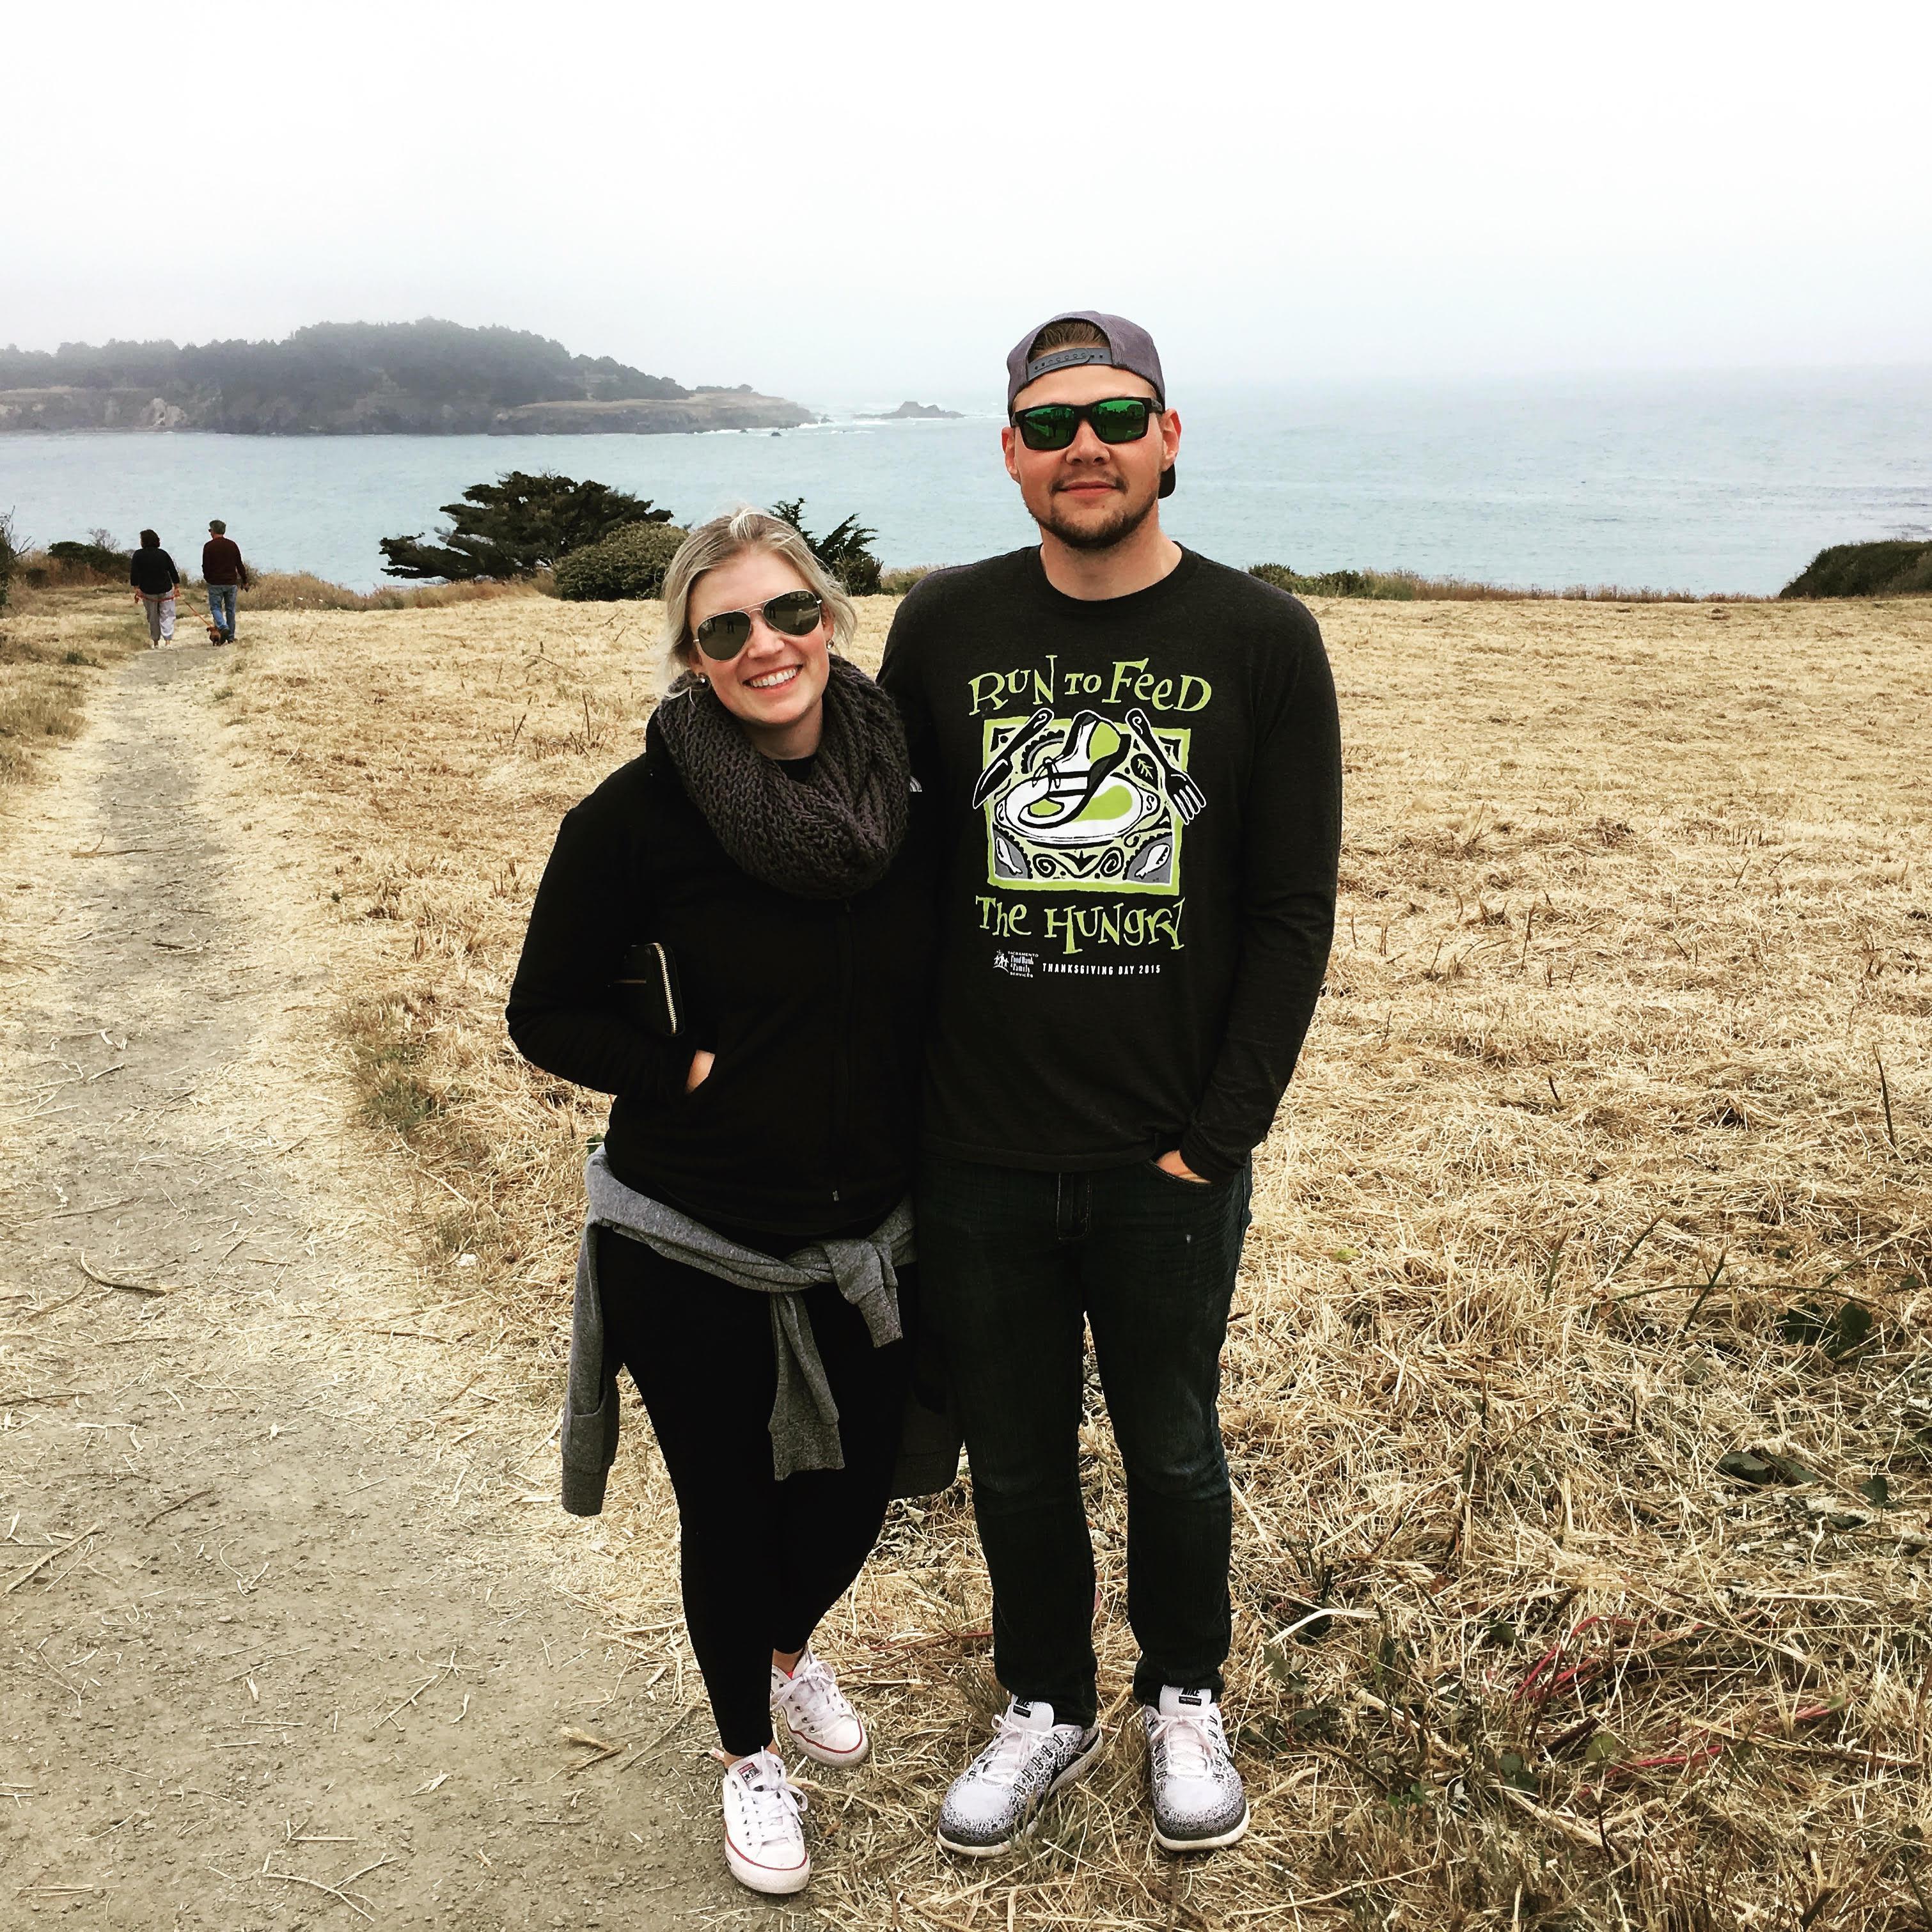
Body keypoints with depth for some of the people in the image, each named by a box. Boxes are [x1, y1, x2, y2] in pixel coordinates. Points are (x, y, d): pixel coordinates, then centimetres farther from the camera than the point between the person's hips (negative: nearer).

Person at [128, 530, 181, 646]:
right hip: (165, 591, 0)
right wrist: (177, 587, 7)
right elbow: (173, 572, 1)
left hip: (148, 592, 0)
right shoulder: (163, 554, 1)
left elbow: (134, 574, -9)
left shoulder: (138, 555, -4)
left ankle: (155, 642, 17)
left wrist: (137, 589, -7)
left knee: (153, 617, 12)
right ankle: (168, 641, -11)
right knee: (167, 616, 2)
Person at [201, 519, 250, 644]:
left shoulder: (209, 546, -7)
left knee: (215, 608, 5)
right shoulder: (232, 545, 4)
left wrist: (207, 579, 12)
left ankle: (223, 627, -21)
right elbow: (240, 565, 6)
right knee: (230, 609, 10)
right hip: (231, 582, 3)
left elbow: (205, 567, -6)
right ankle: (231, 637, 11)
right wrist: (245, 581, 13)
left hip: (215, 583, -3)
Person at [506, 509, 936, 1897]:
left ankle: (793, 1648, 53)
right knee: (729, 1508, 11)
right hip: (691, 1249, -3)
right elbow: (548, 1014, -6)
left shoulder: (907, 783, -4)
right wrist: (697, 1073, -14)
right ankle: (748, 1749, 40)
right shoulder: (640, 816, -15)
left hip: (870, 1236, 4)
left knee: (858, 1482, 18)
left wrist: (924, 1124, -1)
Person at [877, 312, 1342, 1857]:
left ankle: (1186, 1699, 41)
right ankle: (1047, 1708, 39)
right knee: (1015, 1457, 16)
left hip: (1172, 1160, -1)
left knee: (1172, 1450, 16)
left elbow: (1293, 912, -4)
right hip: (980, 1155, 2)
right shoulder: (945, 628, 1)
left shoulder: (1260, 640, -4)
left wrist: (1220, 1129, -9)